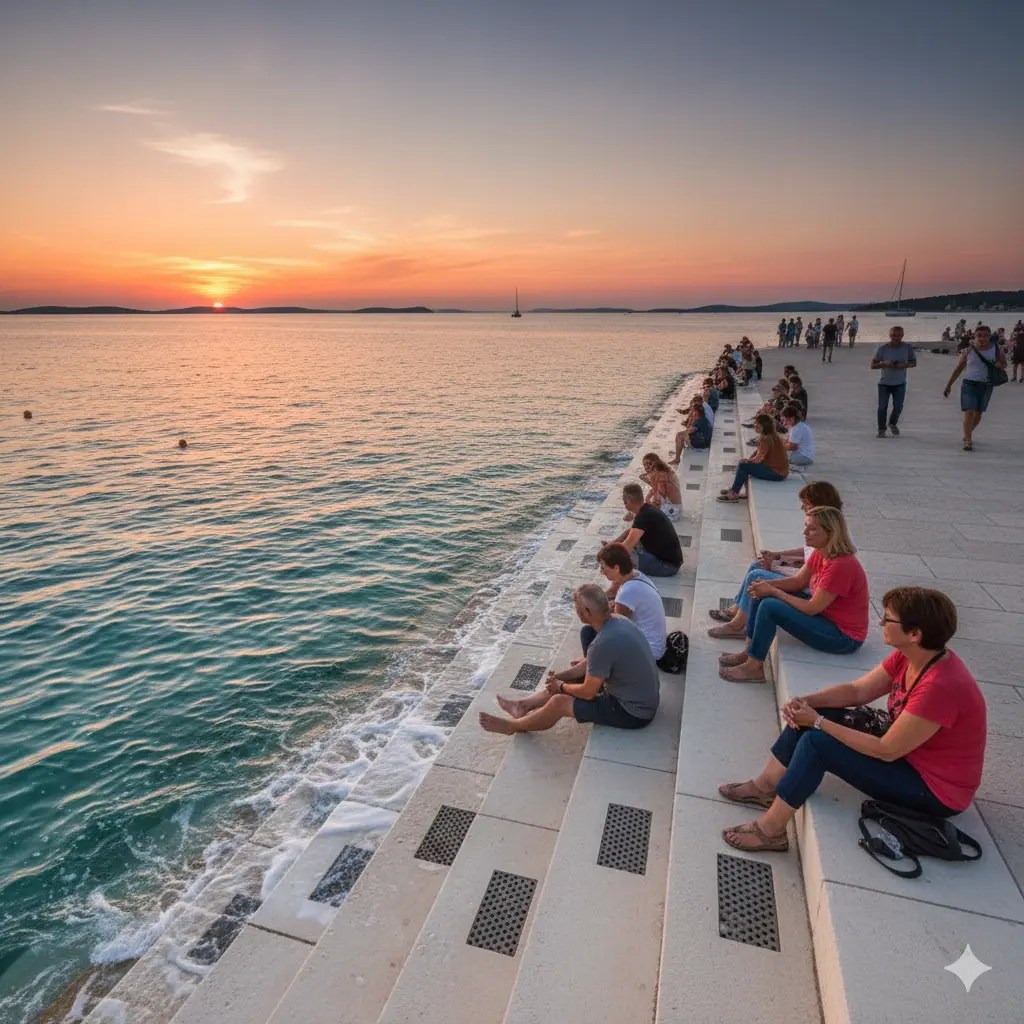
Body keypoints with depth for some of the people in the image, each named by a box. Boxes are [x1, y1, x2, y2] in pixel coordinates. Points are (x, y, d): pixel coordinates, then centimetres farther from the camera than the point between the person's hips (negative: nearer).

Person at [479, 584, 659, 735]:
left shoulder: (603, 644, -33)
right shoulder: (618, 621, -3)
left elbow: (588, 692, -20)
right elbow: (591, 663, 10)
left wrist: (561, 687, -1)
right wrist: (559, 677, 5)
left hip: (634, 712, -9)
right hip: (646, 697, 9)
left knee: (559, 702, -5)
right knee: (568, 678, 16)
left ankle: (513, 726, 19)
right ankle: (524, 705, 30)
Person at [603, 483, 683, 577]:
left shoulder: (645, 515, -25)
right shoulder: (646, 509, 4)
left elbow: (627, 547, -29)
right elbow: (629, 531, 16)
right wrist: (612, 543, 4)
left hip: (668, 564, -9)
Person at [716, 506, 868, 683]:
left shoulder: (841, 565, -29)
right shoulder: (820, 553, -1)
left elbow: (812, 608, -25)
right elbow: (798, 581, 5)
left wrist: (773, 591, -19)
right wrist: (767, 584, -12)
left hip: (844, 637, -10)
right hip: (825, 613, 10)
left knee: (769, 607, -23)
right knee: (762, 595, 4)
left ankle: (754, 667, -7)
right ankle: (748, 652, 10)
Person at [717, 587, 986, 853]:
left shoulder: (940, 686, -33)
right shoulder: (909, 655, -7)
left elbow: (886, 750, -27)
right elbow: (856, 691, 0)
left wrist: (818, 722, -22)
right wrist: (806, 701, -17)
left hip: (935, 791, -9)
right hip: (905, 751, 9)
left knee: (816, 742, -20)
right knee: (810, 714, -1)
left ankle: (770, 830, -5)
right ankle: (765, 787, 11)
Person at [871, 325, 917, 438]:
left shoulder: (908, 348, -6)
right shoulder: (882, 348, -11)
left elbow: (914, 363, 4)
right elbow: (873, 365, -7)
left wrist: (905, 365, -17)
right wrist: (884, 363, -25)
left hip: (900, 383, 1)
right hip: (884, 383, -1)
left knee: (898, 406, 3)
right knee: (882, 407, -2)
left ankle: (893, 424, 32)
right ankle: (881, 429, 15)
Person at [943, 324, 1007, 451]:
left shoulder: (995, 349, 1)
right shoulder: (969, 350, -3)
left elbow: (1004, 365, 13)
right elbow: (959, 368, 4)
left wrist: (999, 364, -12)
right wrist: (949, 385, 2)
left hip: (986, 386, 3)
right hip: (969, 384, -3)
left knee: (978, 413, 10)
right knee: (969, 412, -14)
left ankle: (967, 435, 31)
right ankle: (968, 441, -14)